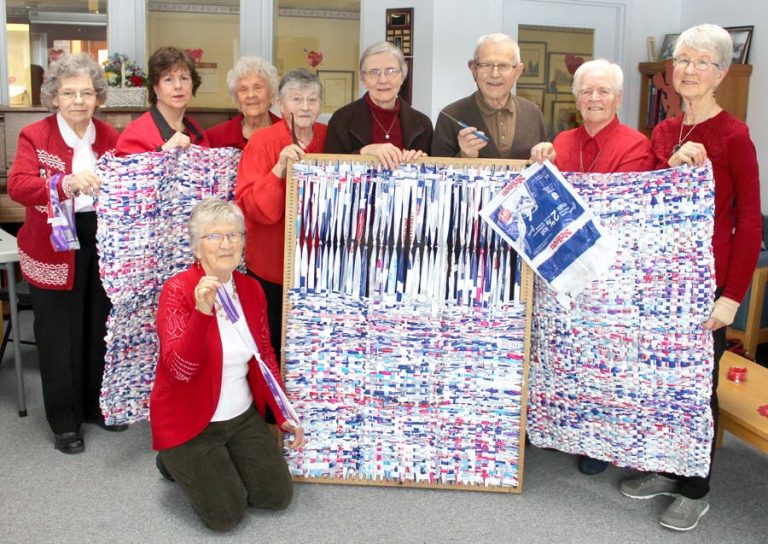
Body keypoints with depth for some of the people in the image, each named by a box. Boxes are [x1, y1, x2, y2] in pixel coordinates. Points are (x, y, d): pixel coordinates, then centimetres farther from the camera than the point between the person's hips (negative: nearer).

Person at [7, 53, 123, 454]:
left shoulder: (109, 135, 7)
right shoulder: (34, 136, -6)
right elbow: (17, 186, -21)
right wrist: (67, 183, -37)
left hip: (103, 243, 4)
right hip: (55, 248, -3)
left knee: (100, 328, 13)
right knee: (59, 336, 5)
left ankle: (97, 405, 32)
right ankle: (64, 421, 20)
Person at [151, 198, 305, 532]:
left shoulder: (251, 289, -2)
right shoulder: (178, 290, -20)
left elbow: (264, 357, 8)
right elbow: (179, 370, -31)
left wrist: (284, 415, 4)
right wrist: (202, 312, -44)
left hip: (243, 416, 6)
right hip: (189, 422, -6)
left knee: (278, 497, 5)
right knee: (226, 515, -4)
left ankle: (221, 463, 29)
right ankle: (176, 461, 20)